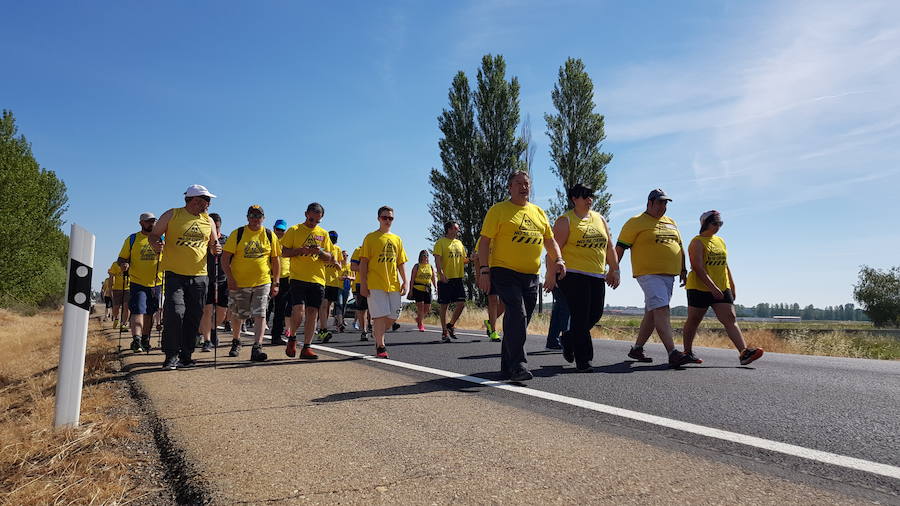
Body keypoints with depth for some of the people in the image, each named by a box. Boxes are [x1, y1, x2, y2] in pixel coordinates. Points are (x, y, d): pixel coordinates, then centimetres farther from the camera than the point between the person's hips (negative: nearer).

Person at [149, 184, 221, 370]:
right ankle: (171, 356, -6)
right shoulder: (172, 215, 2)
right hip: (175, 274, -4)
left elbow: (214, 243, 20)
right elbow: (154, 235, 7)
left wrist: (216, 248, -3)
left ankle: (186, 356, 14)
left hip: (199, 276, 4)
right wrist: (155, 244, -16)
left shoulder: (208, 221, 12)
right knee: (174, 313, -15)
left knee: (194, 318, 4)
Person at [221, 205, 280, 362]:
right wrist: (230, 279, -12)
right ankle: (236, 342, 37)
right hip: (238, 283, 0)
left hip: (263, 282, 0)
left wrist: (275, 283, 3)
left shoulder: (270, 236, 4)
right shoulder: (237, 234, -2)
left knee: (260, 314, -9)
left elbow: (276, 261, 8)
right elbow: (225, 259, -3)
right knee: (237, 315, 12)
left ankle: (257, 348, -10)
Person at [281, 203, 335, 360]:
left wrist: (321, 252, -8)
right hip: (298, 278, -3)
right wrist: (300, 250, -14)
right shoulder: (294, 230, 5)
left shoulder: (323, 234, 14)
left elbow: (329, 258, 14)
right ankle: (292, 338, 13)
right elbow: (284, 252, 2)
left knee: (312, 314, 1)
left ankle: (306, 348, 9)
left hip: (318, 279, 3)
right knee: (298, 312, -14)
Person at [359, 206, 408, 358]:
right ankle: (380, 347, 2)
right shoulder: (371, 237, 2)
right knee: (380, 315, -7)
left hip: (393, 284, 5)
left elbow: (401, 263, 16)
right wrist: (363, 284, -9)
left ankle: (379, 336, 30)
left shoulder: (397, 239, 15)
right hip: (375, 284, -5)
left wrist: (405, 282, 6)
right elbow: (363, 262, -2)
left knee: (393, 315, 7)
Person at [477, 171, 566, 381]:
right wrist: (484, 270, -14)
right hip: (505, 272, -6)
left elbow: (550, 240, 20)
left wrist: (558, 260, 0)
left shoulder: (538, 212, 16)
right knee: (517, 315, -20)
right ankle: (518, 365, -17)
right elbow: (485, 242, -5)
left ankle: (507, 365, 20)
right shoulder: (498, 210, -1)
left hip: (531, 276, 6)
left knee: (521, 320, 9)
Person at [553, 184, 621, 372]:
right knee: (580, 316, -7)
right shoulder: (565, 221, -2)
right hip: (573, 275, -7)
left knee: (595, 314, 7)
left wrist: (614, 270, 16)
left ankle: (568, 339, 32)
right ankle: (583, 361, 0)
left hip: (597, 277, 7)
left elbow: (609, 247, 21)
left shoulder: (600, 219, 18)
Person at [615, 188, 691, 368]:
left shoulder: (671, 223, 20)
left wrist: (683, 270, 21)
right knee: (662, 309, -18)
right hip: (649, 274, -7)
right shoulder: (635, 222, -2)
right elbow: (620, 247, -5)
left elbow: (680, 247, 27)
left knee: (652, 313, 9)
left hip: (668, 275, 7)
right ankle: (673, 353, -23)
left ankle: (637, 348, 19)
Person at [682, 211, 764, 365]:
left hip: (722, 289, 6)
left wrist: (732, 288, 18)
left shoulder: (720, 241, 16)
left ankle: (744, 352, -15)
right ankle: (687, 352, 17)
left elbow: (725, 266, 22)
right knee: (693, 321, 5)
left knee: (731, 319, -6)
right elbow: (698, 268, -19)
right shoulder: (697, 242, -8)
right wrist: (712, 287, -26)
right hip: (699, 288, -6)